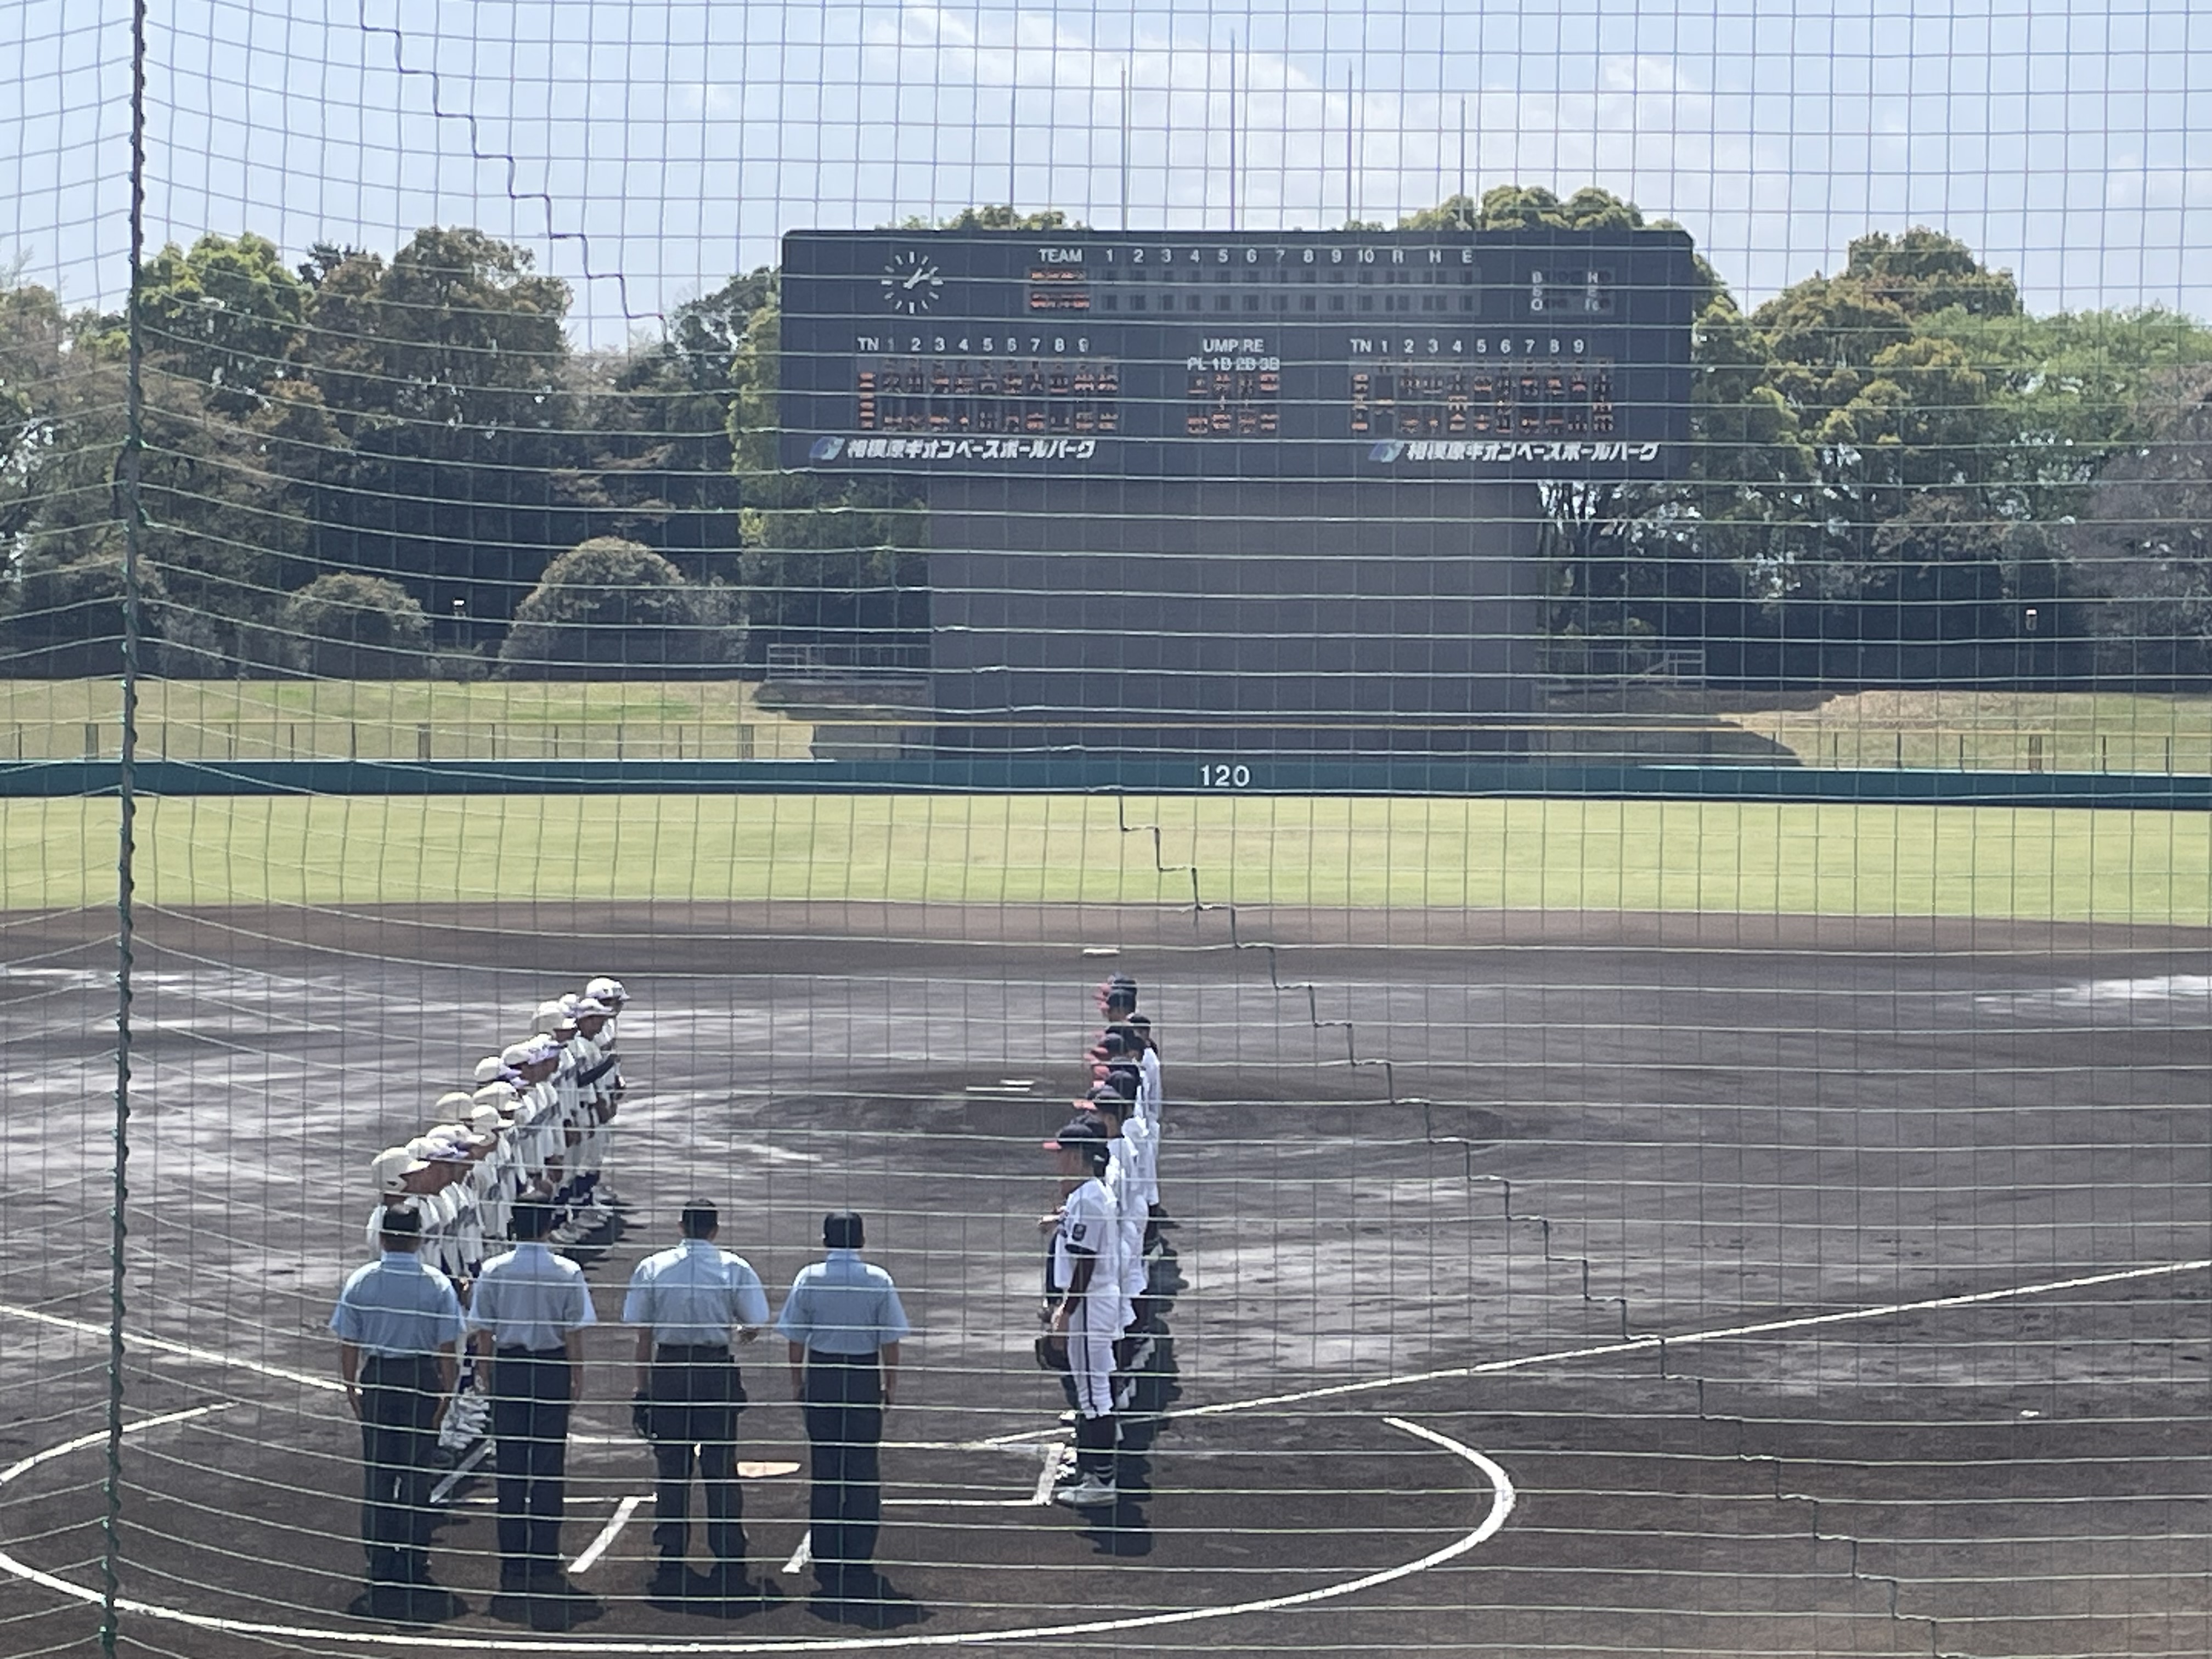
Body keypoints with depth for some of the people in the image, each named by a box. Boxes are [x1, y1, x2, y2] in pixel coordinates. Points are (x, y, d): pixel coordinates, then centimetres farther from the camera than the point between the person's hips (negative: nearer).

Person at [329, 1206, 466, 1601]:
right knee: (416, 1473, 6)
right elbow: (447, 1347, -6)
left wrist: (352, 1389, 8)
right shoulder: (437, 1285, -7)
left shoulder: (361, 1283, -4)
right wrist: (446, 1392, 2)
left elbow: (348, 1344, -1)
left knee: (377, 1473, 8)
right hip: (422, 1378, -1)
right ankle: (414, 1565, 9)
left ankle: (380, 1567, 11)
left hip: (377, 1380, 1)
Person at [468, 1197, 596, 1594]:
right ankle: (545, 1564, 5)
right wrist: (577, 1379, 7)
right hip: (553, 1371, -1)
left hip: (508, 1369, 1)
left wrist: (489, 1378, 11)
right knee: (549, 1469, 5)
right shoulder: (567, 1273, -7)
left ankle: (513, 1566, 9)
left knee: (510, 1468, 7)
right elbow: (574, 1334, -4)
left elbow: (483, 1332, 1)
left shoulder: (493, 1271, -3)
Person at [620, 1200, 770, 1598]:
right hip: (717, 1370, -1)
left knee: (671, 1473, 7)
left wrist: (643, 1389, 7)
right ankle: (729, 1568, 8)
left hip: (668, 1373, 1)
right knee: (721, 1471, 6)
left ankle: (670, 1568, 7)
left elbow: (643, 1335, 2)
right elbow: (755, 1327, -1)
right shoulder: (735, 1269, -3)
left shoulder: (652, 1269, 0)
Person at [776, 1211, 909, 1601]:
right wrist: (891, 1385, 7)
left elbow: (796, 1338, 0)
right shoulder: (878, 1280, -5)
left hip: (821, 1377, 1)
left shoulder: (809, 1279, -3)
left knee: (824, 1469, 8)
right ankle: (859, 1562, 7)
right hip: (865, 1377, -1)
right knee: (864, 1471, 6)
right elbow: (890, 1340, -3)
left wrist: (797, 1382, 10)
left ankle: (825, 1562, 11)